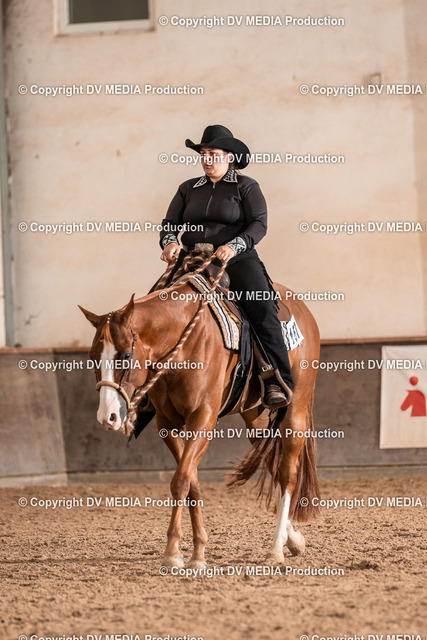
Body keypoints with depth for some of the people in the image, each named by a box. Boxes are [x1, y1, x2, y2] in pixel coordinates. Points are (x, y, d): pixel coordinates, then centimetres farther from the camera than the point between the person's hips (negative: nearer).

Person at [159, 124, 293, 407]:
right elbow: (170, 223, 15)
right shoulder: (188, 189, 19)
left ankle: (278, 383, -29)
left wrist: (233, 246, -22)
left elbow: (259, 224, -4)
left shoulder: (246, 187, 7)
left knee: (262, 310, -27)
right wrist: (171, 242, -9)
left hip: (238, 260, -4)